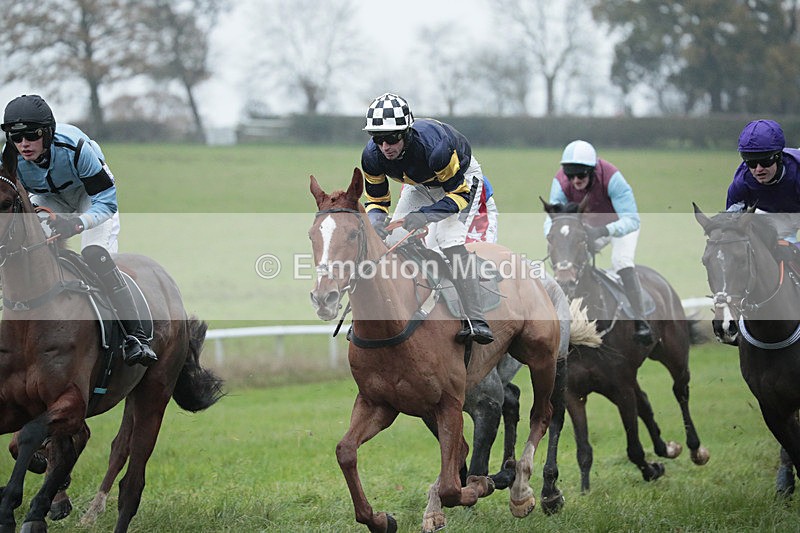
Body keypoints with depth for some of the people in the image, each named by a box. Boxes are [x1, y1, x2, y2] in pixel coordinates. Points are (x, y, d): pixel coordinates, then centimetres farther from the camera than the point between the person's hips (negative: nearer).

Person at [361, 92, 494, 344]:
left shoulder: (433, 146, -42)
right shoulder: (372, 156, -26)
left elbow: (459, 194, -32)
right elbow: (376, 200, -10)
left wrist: (424, 215, -44)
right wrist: (375, 222, -33)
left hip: (462, 178, -6)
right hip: (421, 185, 6)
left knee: (449, 239, -27)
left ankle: (475, 320, -28)